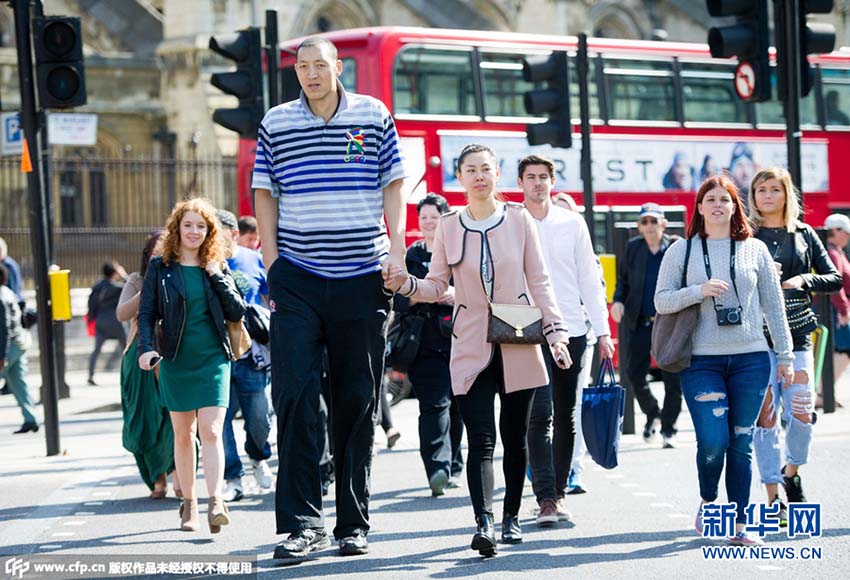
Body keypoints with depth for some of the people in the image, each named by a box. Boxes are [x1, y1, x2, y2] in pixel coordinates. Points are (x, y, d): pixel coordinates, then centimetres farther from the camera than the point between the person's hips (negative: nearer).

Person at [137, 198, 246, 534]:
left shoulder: (217, 268, 7)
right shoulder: (160, 268, 3)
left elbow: (237, 313, 4)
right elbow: (147, 313, 0)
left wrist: (217, 278, -7)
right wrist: (147, 349, -16)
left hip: (213, 359, 0)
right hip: (175, 361, 0)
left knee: (210, 431, -12)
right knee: (183, 435, 7)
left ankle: (216, 503, -19)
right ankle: (188, 504, 16)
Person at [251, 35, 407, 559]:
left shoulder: (374, 117, 6)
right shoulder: (276, 124, 6)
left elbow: (393, 186, 8)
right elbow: (265, 194, 9)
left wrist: (397, 249, -3)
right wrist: (271, 262, 0)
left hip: (361, 279, 0)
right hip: (297, 280, 0)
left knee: (358, 401, 5)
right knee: (295, 395, -9)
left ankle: (353, 524, 13)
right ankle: (303, 522, -7)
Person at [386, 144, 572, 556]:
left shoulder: (519, 220, 2)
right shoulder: (449, 228, 4)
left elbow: (539, 282, 4)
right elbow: (436, 287, 8)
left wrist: (556, 331, -3)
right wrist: (406, 284, -11)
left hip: (518, 344, 1)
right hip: (472, 347, -1)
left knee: (515, 436, 9)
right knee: (480, 439, -11)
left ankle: (511, 515, 24)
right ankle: (484, 523, -22)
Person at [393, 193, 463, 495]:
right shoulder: (410, 257, 13)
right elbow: (397, 300, 7)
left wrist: (458, 295, -11)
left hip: (460, 341, 1)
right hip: (426, 343, -1)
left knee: (456, 408, 7)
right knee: (434, 403, -15)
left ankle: (453, 467, 21)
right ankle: (438, 468, -25)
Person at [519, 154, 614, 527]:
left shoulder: (572, 224, 7)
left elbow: (589, 278, 9)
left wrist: (602, 331, 4)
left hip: (572, 330, 3)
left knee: (565, 416, 8)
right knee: (540, 414, -13)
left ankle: (558, 491, 18)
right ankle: (546, 498, -15)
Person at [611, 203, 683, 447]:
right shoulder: (633, 248, 8)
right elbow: (622, 280, 17)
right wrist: (618, 301, -1)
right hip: (639, 323, 3)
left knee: (673, 379, -1)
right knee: (634, 374, 4)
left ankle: (668, 428, 11)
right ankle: (651, 414, 30)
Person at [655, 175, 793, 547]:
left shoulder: (754, 250, 9)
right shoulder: (681, 251, 6)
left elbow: (773, 306, 12)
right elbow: (661, 301, 2)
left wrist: (785, 355, 9)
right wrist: (699, 291, -14)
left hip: (750, 359, 1)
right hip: (701, 361, -1)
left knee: (741, 444, 3)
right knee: (713, 442, -12)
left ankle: (739, 525, 10)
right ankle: (707, 502, 17)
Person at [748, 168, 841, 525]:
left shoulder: (804, 235, 11)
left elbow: (835, 279, 11)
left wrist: (804, 281, -7)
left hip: (796, 334, 2)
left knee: (802, 414, -5)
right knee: (765, 416, -4)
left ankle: (791, 472, 23)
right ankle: (774, 497, 2)